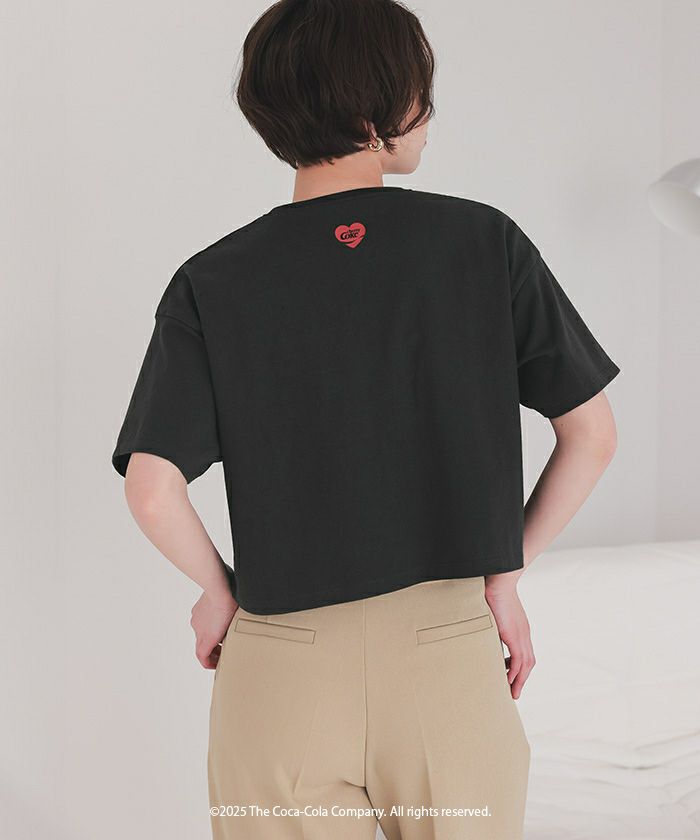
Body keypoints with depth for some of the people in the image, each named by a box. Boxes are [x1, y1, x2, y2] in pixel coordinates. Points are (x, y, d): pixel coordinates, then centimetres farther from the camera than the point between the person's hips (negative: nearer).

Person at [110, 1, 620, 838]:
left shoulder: (210, 282, -3)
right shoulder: (486, 242, -2)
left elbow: (152, 490, -10)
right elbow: (591, 434, 1)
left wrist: (220, 589, 7)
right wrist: (505, 575, 9)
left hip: (280, 662, 0)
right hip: (450, 651, 0)